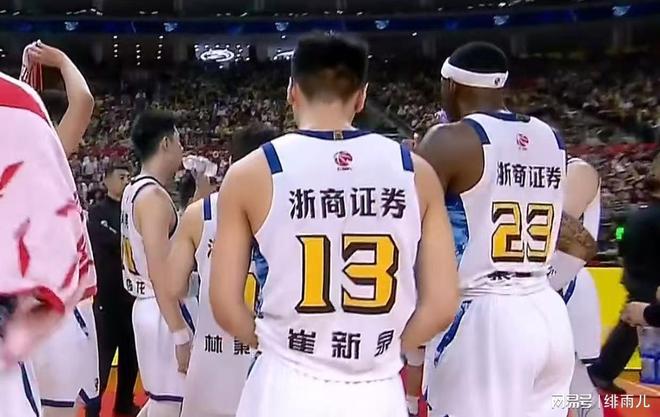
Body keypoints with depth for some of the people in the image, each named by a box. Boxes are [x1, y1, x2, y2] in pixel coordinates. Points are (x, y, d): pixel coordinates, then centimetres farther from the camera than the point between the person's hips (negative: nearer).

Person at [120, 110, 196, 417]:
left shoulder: (135, 189, 12)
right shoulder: (154, 195, -19)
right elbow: (160, 273, -25)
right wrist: (181, 334, -25)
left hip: (150, 306, 10)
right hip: (165, 311, -10)